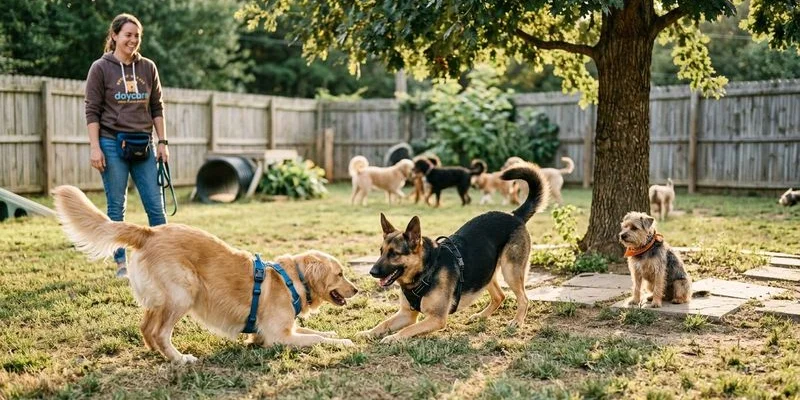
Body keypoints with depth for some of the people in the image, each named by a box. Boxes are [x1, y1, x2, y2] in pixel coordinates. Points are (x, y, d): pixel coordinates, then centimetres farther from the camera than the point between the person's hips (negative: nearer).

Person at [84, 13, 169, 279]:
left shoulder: (148, 68, 8)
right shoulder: (101, 68, -1)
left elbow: (157, 108, 12)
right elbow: (92, 111, -3)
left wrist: (162, 142, 7)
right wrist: (95, 147, -10)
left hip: (143, 145, 3)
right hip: (112, 144, -3)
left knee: (156, 205, 2)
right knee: (116, 206, 3)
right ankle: (121, 263, 12)